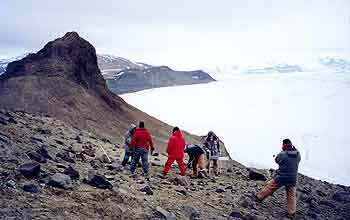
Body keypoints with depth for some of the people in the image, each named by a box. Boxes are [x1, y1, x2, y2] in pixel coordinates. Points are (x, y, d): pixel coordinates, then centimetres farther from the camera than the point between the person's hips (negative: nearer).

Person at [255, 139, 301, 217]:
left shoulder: (282, 154, -18)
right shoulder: (298, 155, -7)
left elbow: (277, 160, 2)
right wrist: (294, 148, 10)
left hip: (281, 178, -3)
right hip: (293, 179, 3)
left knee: (270, 187, 15)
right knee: (291, 195, 14)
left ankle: (259, 196, 27)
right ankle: (291, 212, 17)